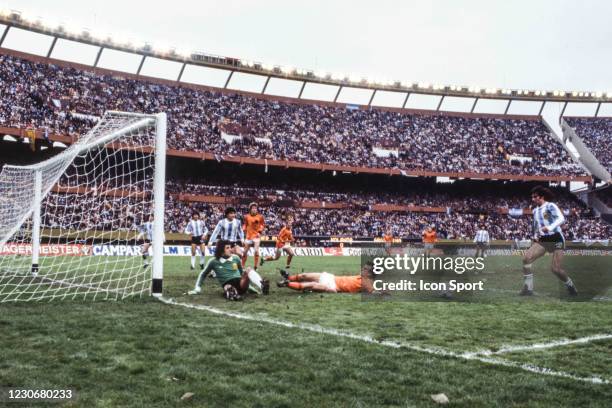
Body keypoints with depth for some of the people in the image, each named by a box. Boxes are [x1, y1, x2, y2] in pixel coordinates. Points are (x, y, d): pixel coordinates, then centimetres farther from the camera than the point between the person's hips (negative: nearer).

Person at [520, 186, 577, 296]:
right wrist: (535, 236, 12)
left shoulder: (550, 206, -5)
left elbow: (561, 219, -21)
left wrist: (550, 228, -37)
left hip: (556, 239, -6)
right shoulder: (535, 210, 16)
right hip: (542, 241, 6)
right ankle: (528, 288, -13)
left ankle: (570, 286, 20)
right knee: (526, 258, -18)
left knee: (556, 269, -11)